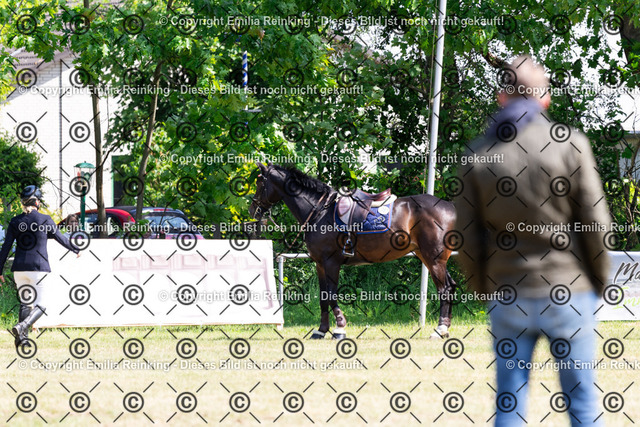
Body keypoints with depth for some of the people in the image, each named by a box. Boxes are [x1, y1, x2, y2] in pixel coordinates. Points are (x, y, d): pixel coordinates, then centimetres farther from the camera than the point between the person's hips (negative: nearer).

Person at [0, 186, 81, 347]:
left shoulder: (15, 221, 5)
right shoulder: (45, 220, -4)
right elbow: (61, 239, 6)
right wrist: (76, 250, 24)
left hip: (19, 268, 4)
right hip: (38, 267, -4)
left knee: (25, 304, 17)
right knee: (40, 305, 1)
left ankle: (22, 338, 11)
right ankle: (21, 327, -24)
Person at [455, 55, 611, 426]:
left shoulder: (478, 155, 0)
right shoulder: (571, 145, -6)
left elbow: (467, 239, 1)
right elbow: (596, 224, -5)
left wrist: (483, 291, 15)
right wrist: (599, 283, 8)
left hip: (507, 295, 2)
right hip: (568, 293, -2)